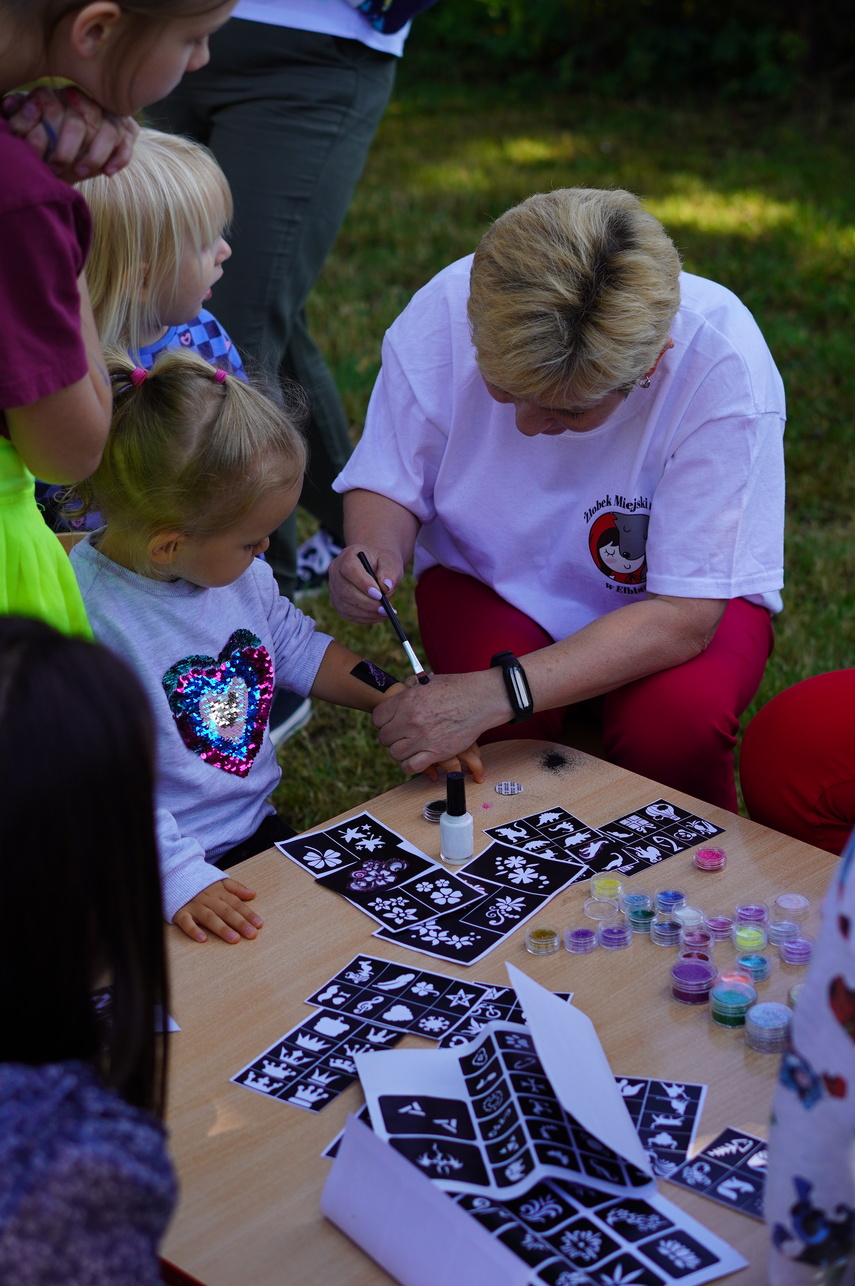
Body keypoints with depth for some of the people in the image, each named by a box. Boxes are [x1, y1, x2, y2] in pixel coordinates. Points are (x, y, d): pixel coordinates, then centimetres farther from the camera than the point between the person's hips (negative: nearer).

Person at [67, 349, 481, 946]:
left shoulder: (237, 572, 1)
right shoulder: (83, 619, -24)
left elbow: (296, 647, 19)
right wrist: (179, 878, -31)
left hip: (261, 831, 8)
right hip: (159, 875, -7)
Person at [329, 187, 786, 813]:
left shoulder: (722, 364, -31)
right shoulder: (445, 310, -24)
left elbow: (682, 617, -29)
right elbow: (388, 483, -6)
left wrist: (498, 692, -39)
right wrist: (377, 553, -30)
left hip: (664, 603, -1)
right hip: (491, 580, 2)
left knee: (675, 718, -32)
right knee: (505, 728, -30)